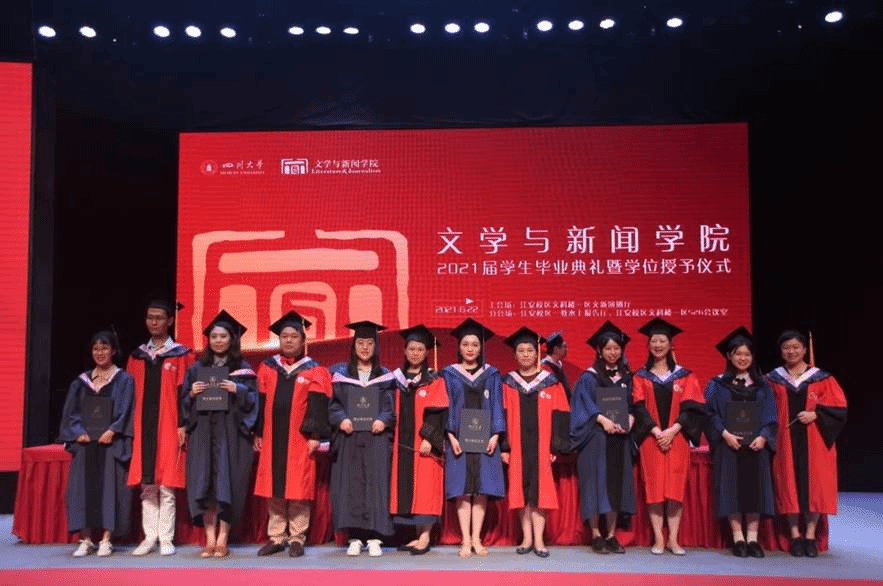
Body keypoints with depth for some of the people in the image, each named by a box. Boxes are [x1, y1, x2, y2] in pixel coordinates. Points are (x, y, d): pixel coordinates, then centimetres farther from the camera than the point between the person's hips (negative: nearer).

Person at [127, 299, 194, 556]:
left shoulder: (181, 355, 1)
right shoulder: (137, 356, 13)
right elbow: (130, 393, 13)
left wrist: (183, 425, -11)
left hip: (168, 427, -4)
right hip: (142, 427, 4)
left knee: (166, 486, -2)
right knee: (147, 485, 6)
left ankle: (166, 538, 6)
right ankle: (150, 537, 13)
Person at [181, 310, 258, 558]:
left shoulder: (243, 368, 5)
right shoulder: (197, 368, 13)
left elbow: (252, 400, 0)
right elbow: (185, 404, 13)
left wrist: (237, 390, -17)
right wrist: (192, 393, -7)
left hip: (231, 434, -2)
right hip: (202, 433, 3)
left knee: (226, 484, -5)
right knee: (204, 485, -2)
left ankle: (222, 540, 1)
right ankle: (210, 540, 4)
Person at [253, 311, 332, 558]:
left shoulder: (314, 371, 1)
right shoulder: (267, 368, 10)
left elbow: (318, 406, -4)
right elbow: (260, 402, 11)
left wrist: (315, 435, -11)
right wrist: (257, 433, 7)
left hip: (299, 440, -3)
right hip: (272, 438, 3)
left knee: (298, 490, 0)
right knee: (273, 489, 7)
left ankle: (296, 538, 10)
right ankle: (276, 537, 17)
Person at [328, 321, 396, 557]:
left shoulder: (385, 376, 11)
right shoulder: (340, 373, 10)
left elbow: (391, 406, 6)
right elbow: (333, 404, 5)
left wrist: (383, 420, -13)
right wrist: (341, 419, -14)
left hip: (376, 438, 0)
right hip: (348, 438, 0)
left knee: (376, 483, -3)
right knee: (350, 484, -1)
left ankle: (374, 538, 1)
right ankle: (354, 537, 6)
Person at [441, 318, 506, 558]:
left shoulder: (491, 374, 10)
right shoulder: (449, 374, 6)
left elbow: (497, 406, 6)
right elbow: (445, 407, 2)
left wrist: (495, 436, -6)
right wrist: (451, 436, -10)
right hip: (459, 439, -1)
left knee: (481, 489, 1)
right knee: (463, 490, -2)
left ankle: (476, 538, 8)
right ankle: (465, 541, 2)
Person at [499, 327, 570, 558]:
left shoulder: (551, 383, 4)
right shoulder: (507, 383, 7)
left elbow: (559, 416, 1)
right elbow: (501, 416, 5)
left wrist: (556, 446, -5)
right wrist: (503, 446, -3)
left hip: (541, 446, -1)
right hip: (517, 446, 1)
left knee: (539, 491, -3)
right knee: (521, 491, 3)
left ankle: (538, 539, 2)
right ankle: (527, 538, 12)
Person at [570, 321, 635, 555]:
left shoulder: (626, 377, 13)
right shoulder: (589, 377, -1)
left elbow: (632, 404, 12)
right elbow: (584, 403, -9)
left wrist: (629, 420, -8)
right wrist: (603, 419, -23)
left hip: (619, 438, 4)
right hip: (595, 438, -4)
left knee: (616, 484, 4)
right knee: (596, 482, -5)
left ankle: (611, 536, 11)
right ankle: (596, 535, 2)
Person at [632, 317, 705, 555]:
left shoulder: (684, 376, 8)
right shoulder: (640, 377, 8)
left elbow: (692, 407, -1)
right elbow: (639, 408, 0)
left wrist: (672, 431, -13)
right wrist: (657, 432, -14)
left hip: (677, 439, 0)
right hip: (651, 439, 0)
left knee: (675, 488, -3)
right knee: (654, 488, -2)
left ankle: (673, 539, 5)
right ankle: (658, 539, 4)